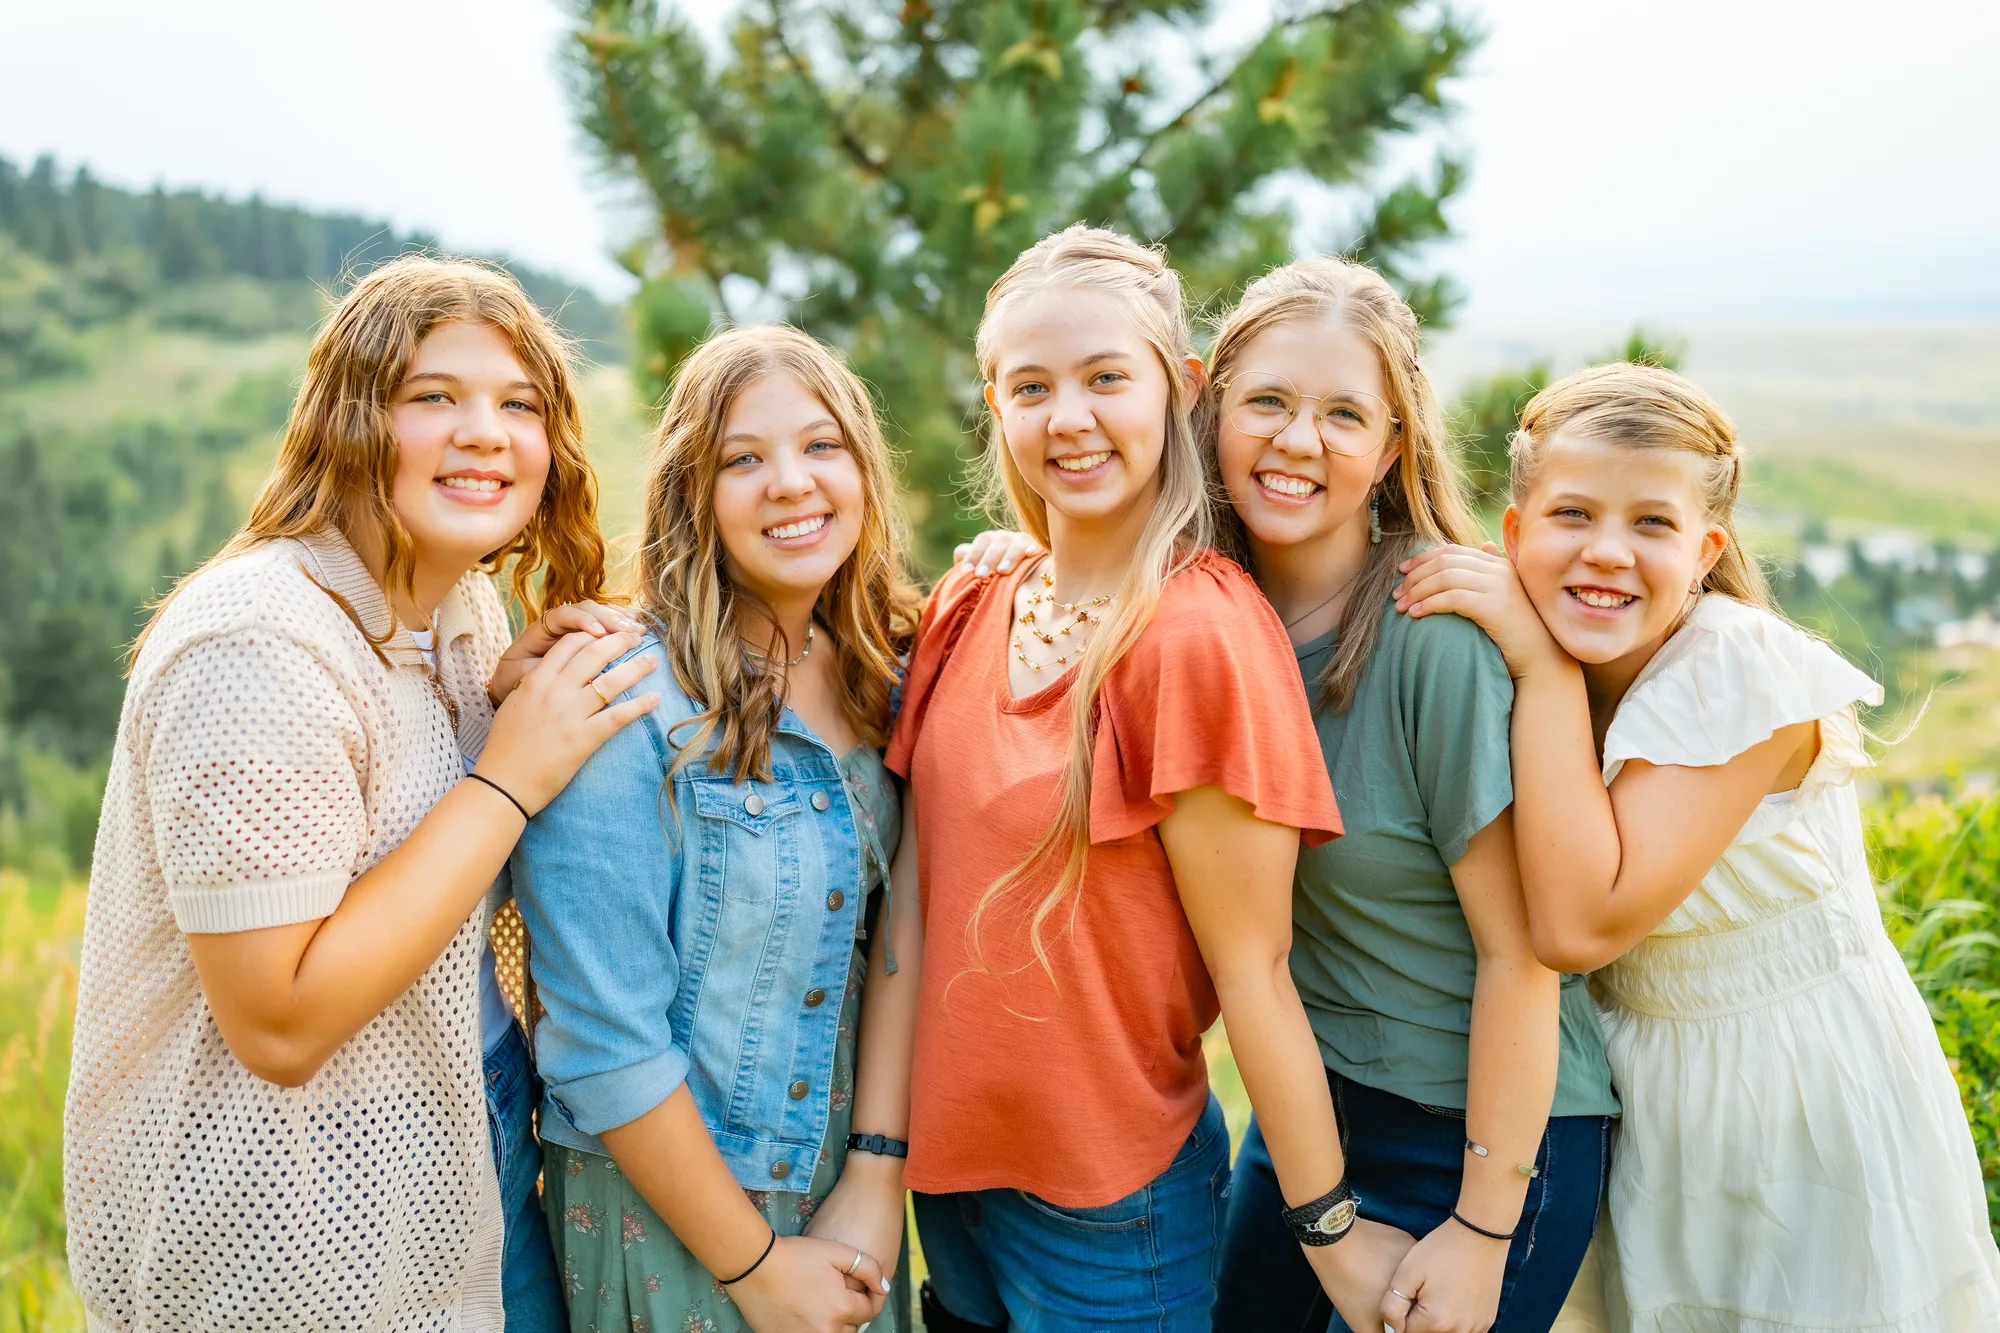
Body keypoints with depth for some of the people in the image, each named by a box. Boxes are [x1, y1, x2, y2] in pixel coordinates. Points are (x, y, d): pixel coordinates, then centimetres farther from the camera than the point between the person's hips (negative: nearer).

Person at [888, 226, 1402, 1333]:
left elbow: (1252, 966, -16)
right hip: (947, 1170, 6)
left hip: (1113, 1208, -5)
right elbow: (916, 903, 3)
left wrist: (1334, 1230, -11)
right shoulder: (965, 614, 0)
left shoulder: (1203, 633, -20)